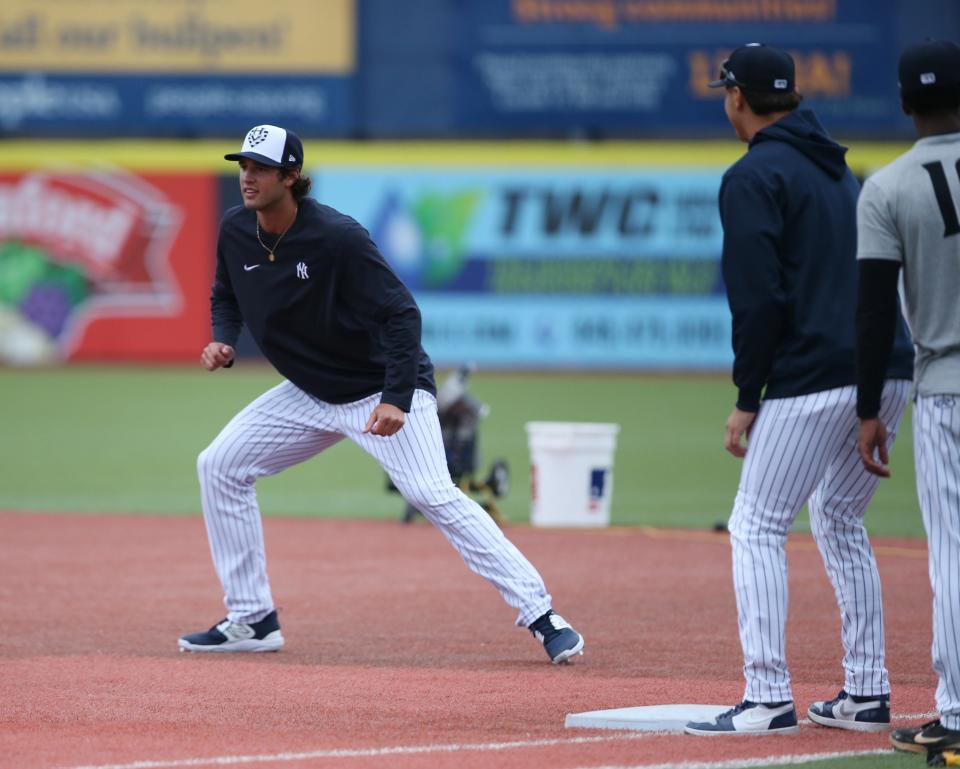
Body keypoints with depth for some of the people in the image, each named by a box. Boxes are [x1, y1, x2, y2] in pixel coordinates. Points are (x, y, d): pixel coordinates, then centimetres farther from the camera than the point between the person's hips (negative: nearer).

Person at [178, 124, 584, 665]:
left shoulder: (337, 237, -25)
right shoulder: (236, 233, -5)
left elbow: (401, 313, -25)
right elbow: (227, 295, 14)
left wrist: (396, 399, -34)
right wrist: (222, 340, -8)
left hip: (383, 390, -7)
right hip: (311, 393, 7)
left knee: (433, 495, -23)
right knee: (220, 466, 2)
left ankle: (541, 615, -22)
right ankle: (252, 620, 9)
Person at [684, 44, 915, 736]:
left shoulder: (755, 176, -5)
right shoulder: (840, 169, 21)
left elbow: (759, 297, -13)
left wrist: (747, 399, -7)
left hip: (815, 379, -8)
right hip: (892, 370, 8)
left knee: (758, 526, -2)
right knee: (840, 521, 20)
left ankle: (768, 698, -10)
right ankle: (866, 693, 17)